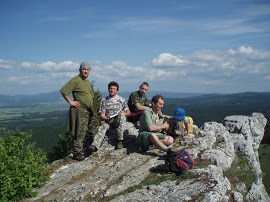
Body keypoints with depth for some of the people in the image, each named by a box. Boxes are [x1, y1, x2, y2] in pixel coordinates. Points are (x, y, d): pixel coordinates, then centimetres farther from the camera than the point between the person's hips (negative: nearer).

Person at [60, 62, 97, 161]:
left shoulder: (88, 82, 17)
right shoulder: (76, 80, -12)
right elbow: (63, 91, -18)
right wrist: (70, 102, -16)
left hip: (88, 111, 9)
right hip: (79, 110, -9)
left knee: (83, 132, 13)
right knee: (78, 133, -6)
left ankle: (80, 151, 23)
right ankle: (76, 153, 1)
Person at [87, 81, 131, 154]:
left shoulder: (121, 100, 9)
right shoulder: (104, 100, 11)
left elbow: (128, 112, 11)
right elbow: (102, 114, 7)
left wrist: (123, 113, -12)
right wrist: (107, 119, -14)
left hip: (119, 121, -1)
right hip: (107, 121, 1)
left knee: (121, 113, -32)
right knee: (102, 127, -31)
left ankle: (120, 140, -38)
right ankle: (94, 146, -56)